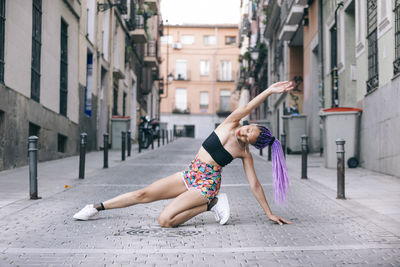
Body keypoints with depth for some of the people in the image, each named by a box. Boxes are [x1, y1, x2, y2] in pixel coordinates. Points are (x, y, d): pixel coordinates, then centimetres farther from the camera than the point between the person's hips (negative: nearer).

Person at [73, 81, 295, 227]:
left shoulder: (245, 154, -7)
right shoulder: (230, 125, -1)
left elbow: (255, 185, -2)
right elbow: (246, 108, -16)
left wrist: (269, 213, -2)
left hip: (206, 185, -4)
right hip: (189, 175, 4)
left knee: (165, 220, -20)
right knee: (143, 194, 0)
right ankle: (97, 208, 13)